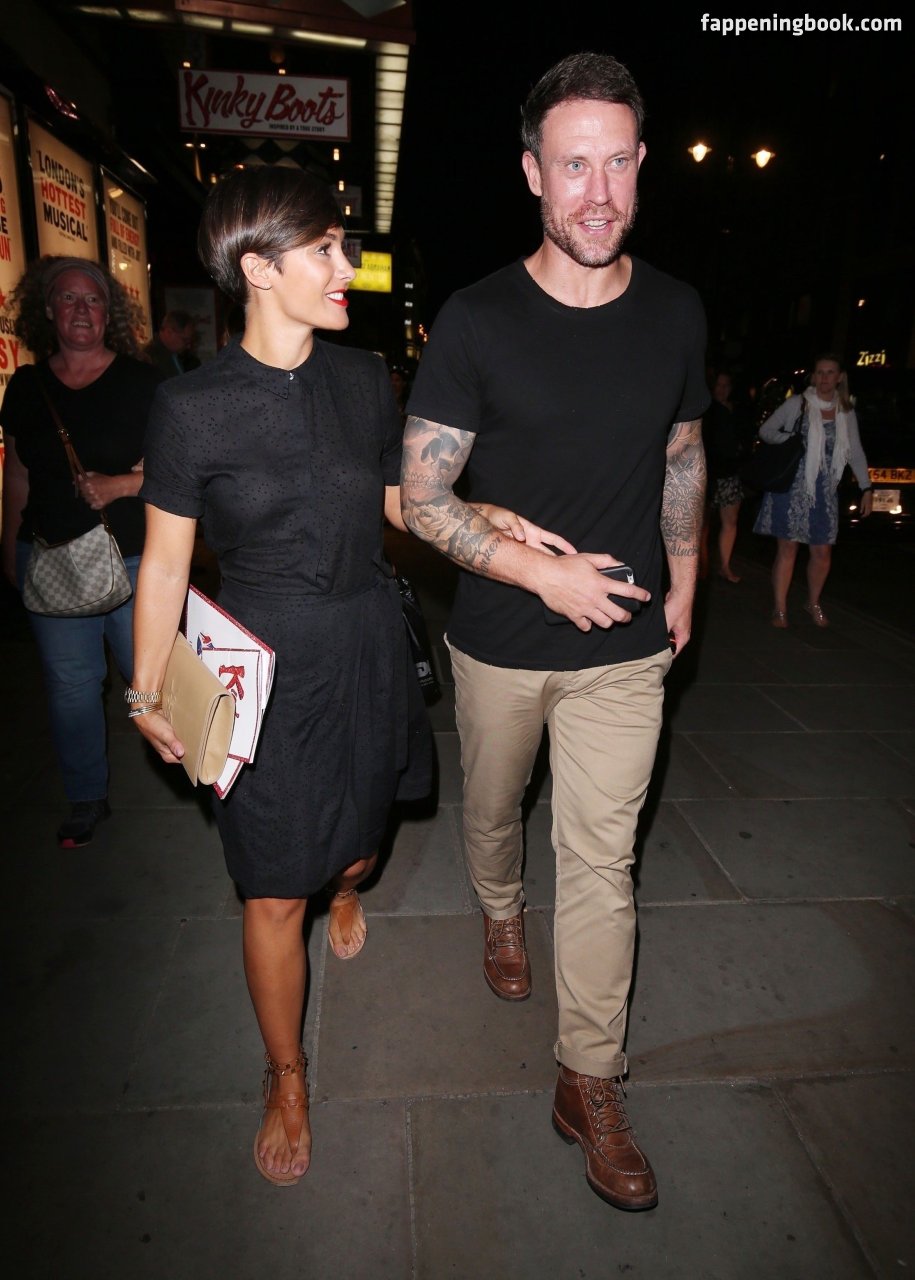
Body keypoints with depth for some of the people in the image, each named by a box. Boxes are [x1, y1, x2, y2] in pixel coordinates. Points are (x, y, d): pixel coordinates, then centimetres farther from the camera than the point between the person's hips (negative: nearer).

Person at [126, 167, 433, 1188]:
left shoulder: (363, 379, 2)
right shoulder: (193, 406, -10)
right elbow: (165, 561, -4)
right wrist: (147, 692, 0)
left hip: (367, 648, 4)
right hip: (265, 664, -3)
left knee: (357, 841, 20)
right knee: (275, 894, 6)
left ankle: (346, 892, 61)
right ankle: (286, 1079, 32)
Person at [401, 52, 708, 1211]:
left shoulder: (675, 313, 0)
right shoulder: (476, 320, -10)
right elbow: (421, 497, -11)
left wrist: (682, 584, 14)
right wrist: (542, 569, -19)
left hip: (626, 646, 2)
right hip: (500, 641, -1)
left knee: (601, 861, 5)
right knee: (492, 808, 21)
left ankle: (589, 1083, 22)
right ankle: (501, 917, 55)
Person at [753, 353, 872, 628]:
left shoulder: (846, 412, 8)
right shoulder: (796, 404, -2)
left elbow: (856, 452, 11)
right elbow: (765, 431, 4)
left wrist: (866, 488, 6)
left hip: (824, 491, 3)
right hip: (791, 487, -3)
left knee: (822, 552, 5)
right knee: (788, 547, 0)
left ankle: (814, 604, 28)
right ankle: (780, 609, 10)